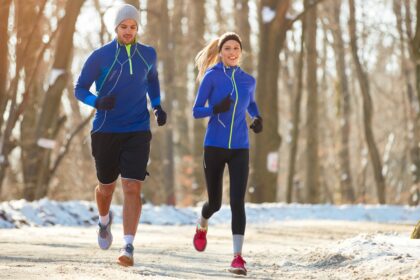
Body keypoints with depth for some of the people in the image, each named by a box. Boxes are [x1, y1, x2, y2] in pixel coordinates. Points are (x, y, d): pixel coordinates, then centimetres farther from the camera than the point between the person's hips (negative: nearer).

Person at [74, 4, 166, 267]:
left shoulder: (148, 54, 3)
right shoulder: (100, 56, -6)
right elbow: (79, 89, -1)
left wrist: (158, 106, 11)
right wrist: (98, 102, -22)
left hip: (138, 132, 0)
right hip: (106, 132, 0)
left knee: (132, 188, -14)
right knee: (107, 188, 14)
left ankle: (128, 248, -16)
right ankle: (105, 220, 49)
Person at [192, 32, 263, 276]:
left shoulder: (248, 80, 7)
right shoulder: (211, 76, -4)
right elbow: (196, 111, -5)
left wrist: (258, 118, 6)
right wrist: (216, 109, -25)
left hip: (240, 149, 2)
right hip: (215, 146, -2)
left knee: (238, 202, -11)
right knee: (215, 202, 10)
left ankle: (238, 257, -13)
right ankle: (202, 226, 46)